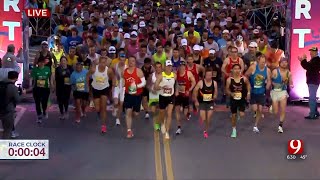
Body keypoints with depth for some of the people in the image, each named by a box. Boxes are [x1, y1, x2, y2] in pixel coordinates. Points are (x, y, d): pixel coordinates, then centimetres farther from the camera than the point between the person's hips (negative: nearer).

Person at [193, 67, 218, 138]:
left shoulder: (214, 83, -7)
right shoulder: (200, 83, -15)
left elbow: (216, 92, 8)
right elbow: (195, 91, -5)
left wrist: (214, 97, -13)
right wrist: (196, 101, -5)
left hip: (210, 103, 2)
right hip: (202, 102, -2)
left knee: (208, 119, 5)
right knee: (203, 119, -7)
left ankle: (205, 131, 28)